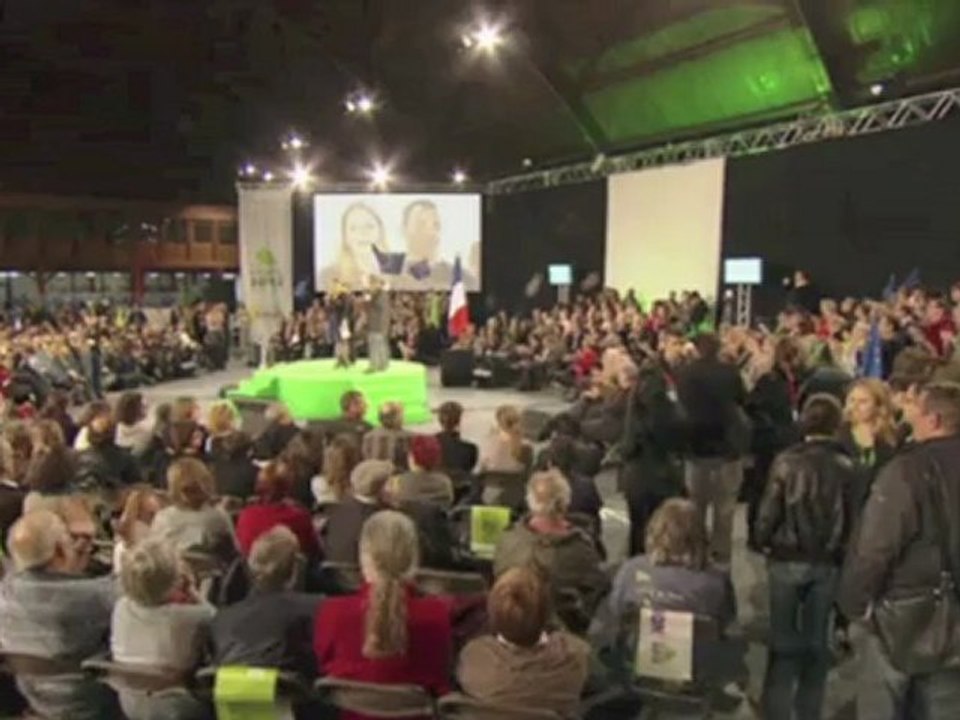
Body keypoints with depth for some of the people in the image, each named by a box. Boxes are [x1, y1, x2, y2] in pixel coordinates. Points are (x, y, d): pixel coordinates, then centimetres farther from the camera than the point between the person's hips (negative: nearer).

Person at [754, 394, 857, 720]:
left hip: (788, 559, -1)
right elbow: (853, 519, -8)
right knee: (817, 640, 14)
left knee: (783, 640, 9)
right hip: (828, 563, 2)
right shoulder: (847, 468, -7)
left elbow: (769, 512, -11)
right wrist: (840, 552, 6)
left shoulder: (787, 461, -11)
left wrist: (763, 543, 6)